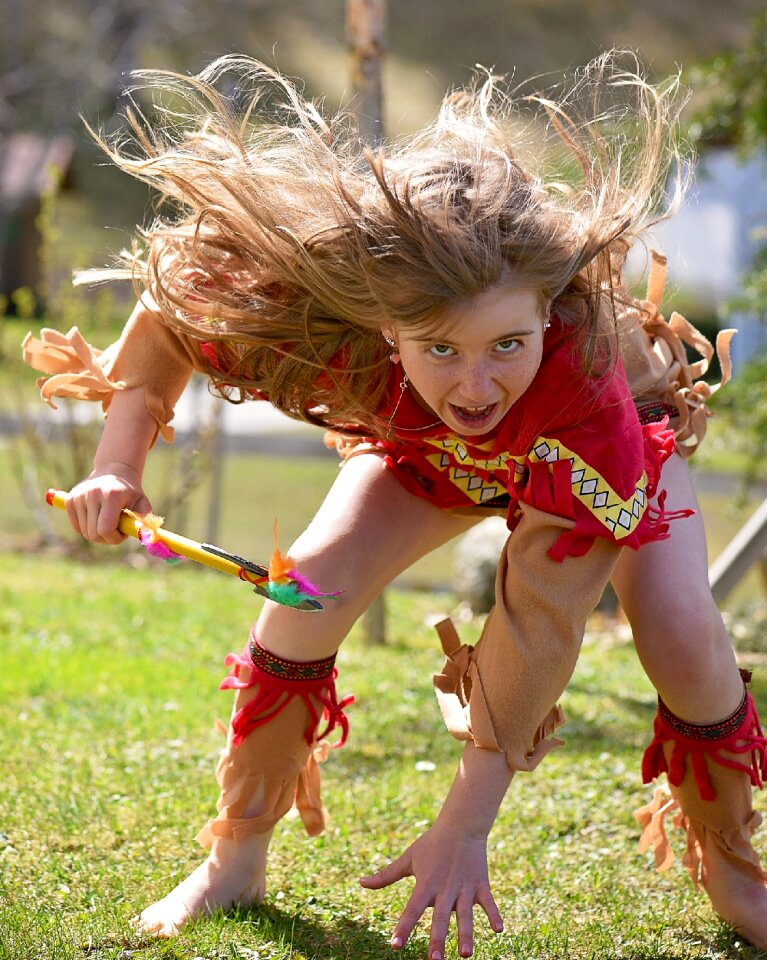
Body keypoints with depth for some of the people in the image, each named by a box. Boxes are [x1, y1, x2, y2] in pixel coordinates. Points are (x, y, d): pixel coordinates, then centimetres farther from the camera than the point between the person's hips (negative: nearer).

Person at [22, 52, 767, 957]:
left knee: (681, 635, -24)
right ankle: (236, 858, 1)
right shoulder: (323, 315, -42)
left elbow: (541, 619, -44)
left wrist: (465, 824, -40)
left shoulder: (586, 376, -49)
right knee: (313, 584, -20)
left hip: (628, 431, -2)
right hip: (431, 451, 2)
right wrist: (119, 459, -32)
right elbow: (169, 304, -19)